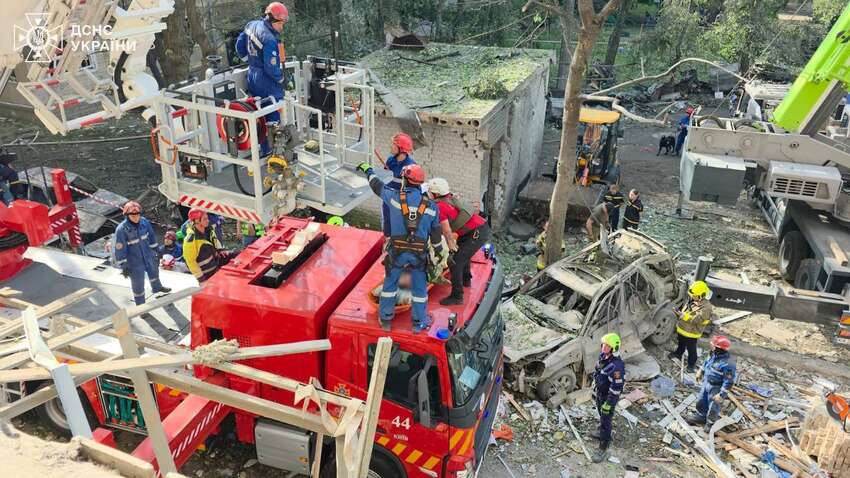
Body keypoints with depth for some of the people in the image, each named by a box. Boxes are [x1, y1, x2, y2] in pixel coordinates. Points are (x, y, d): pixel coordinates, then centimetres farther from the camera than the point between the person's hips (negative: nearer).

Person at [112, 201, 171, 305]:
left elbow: (151, 235, 4)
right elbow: (119, 249, -20)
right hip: (135, 261, -5)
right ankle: (140, 305, 30)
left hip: (148, 256, 5)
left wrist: (156, 249, 13)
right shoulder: (121, 229, -27)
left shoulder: (144, 222, -13)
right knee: (138, 284, 9)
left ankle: (157, 287, 62)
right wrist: (123, 266, -17)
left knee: (154, 271, 31)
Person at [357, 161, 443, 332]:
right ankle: (419, 321, 26)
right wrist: (439, 250, 20)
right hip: (419, 254, 1)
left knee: (390, 283, 19)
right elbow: (436, 232, 3)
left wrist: (367, 170, 25)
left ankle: (385, 317, 31)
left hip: (397, 252, 0)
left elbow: (377, 185, 6)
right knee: (419, 287, 15)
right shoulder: (430, 206, -6)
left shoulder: (394, 197, -12)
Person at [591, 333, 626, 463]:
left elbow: (616, 388, -29)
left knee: (605, 421, 6)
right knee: (601, 416, 29)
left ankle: (603, 449, 20)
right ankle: (601, 431, 54)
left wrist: (608, 404, -22)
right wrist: (594, 390, 18)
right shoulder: (603, 356, -9)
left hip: (608, 397, -8)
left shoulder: (616, 366, -36)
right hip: (599, 393, 8)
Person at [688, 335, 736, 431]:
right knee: (701, 401, 25)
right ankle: (701, 416, 49)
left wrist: (721, 395, -24)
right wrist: (701, 371, 22)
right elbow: (707, 361, 12)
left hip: (716, 388, -8)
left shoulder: (728, 364, -36)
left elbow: (729, 382, -29)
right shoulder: (714, 354, -12)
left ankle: (710, 423, 38)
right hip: (706, 383, 8)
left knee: (713, 407, 13)